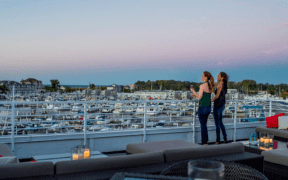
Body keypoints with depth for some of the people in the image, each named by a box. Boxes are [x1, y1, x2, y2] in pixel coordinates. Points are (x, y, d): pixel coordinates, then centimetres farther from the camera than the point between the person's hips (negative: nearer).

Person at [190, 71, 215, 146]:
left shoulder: (202, 86, -16)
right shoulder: (210, 86, 9)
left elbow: (199, 98, -15)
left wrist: (193, 91, -3)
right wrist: (196, 95, 17)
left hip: (202, 107, -8)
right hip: (208, 107, 8)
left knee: (203, 125, 0)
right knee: (204, 125, 18)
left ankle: (204, 143, 5)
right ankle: (206, 141, 22)